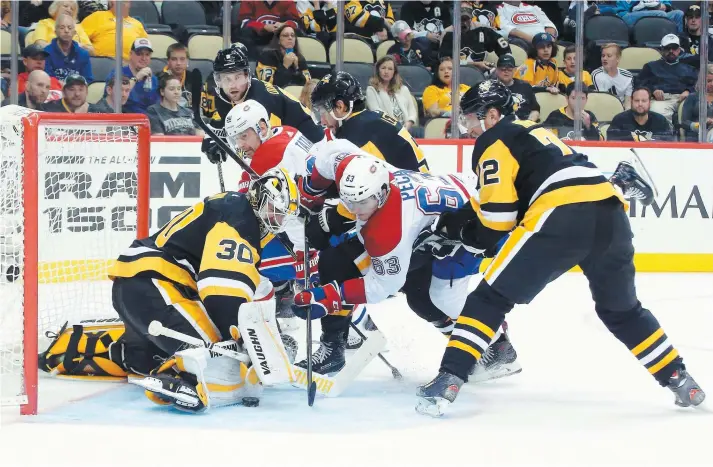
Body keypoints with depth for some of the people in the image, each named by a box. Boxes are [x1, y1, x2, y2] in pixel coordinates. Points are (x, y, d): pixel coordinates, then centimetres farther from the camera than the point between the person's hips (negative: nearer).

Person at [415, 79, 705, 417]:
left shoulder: (493, 141, 10)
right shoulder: (533, 132, 35)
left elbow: (498, 212, -1)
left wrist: (466, 232, 16)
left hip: (562, 215, -8)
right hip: (610, 208, 8)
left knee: (491, 298, -2)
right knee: (621, 309, 27)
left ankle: (448, 380, -14)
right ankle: (680, 381, 26)